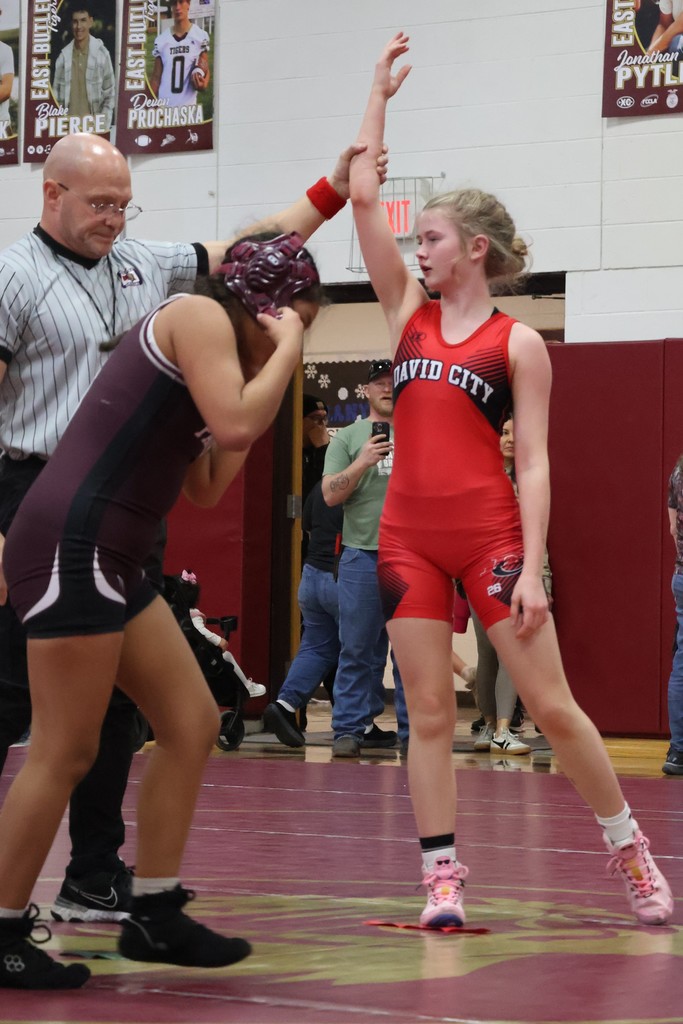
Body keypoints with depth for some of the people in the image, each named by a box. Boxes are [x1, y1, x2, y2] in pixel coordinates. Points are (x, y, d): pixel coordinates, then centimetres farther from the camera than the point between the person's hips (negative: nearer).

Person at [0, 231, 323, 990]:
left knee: (191, 724, 10)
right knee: (64, 753, -6)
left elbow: (207, 487, 21)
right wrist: (286, 347, -5)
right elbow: (236, 426, -20)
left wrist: (266, 380, 20)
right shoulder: (200, 316, -5)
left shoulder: (206, 338, 23)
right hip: (72, 543, -10)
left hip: (106, 557, 10)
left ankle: (154, 914, 16)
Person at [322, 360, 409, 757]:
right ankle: (351, 727, 3)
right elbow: (331, 494, -1)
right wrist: (362, 463, -13)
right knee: (357, 650, -1)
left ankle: (413, 731, 6)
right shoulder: (348, 438, 9)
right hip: (363, 556, -1)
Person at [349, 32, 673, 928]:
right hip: (409, 535, 4)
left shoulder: (518, 344, 0)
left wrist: (532, 567, -13)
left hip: (491, 535, -4)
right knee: (428, 714, 2)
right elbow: (363, 195, 7)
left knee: (552, 707, -2)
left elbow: (533, 464, -5)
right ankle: (442, 878, 6)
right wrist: (380, 93, 11)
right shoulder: (409, 314, 10)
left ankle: (630, 850, 13)